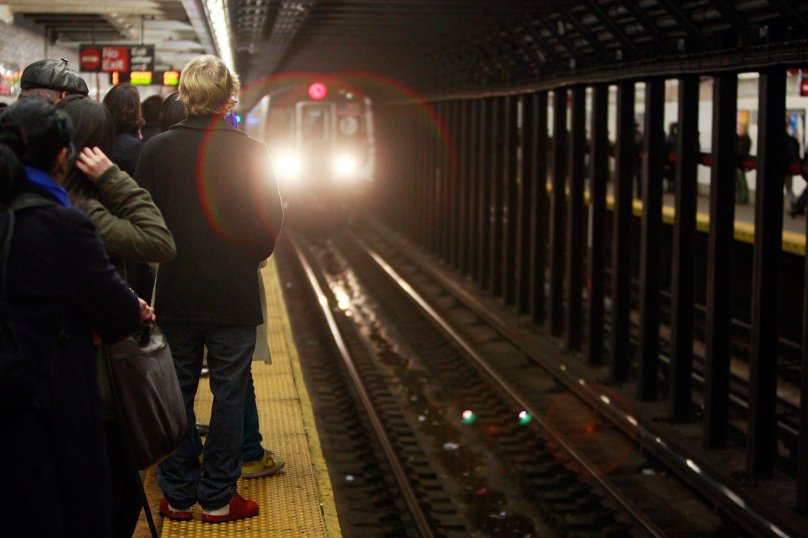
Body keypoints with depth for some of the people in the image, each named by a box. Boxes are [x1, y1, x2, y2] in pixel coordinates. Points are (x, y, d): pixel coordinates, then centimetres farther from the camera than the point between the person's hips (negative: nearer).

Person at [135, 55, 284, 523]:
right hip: (233, 295, -2)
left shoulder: (156, 150, -5)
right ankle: (218, 498, 12)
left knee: (176, 394, 12)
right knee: (230, 395, 8)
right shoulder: (251, 153, -11)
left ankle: (178, 495, 19)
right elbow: (270, 223, -7)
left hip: (175, 295, 2)